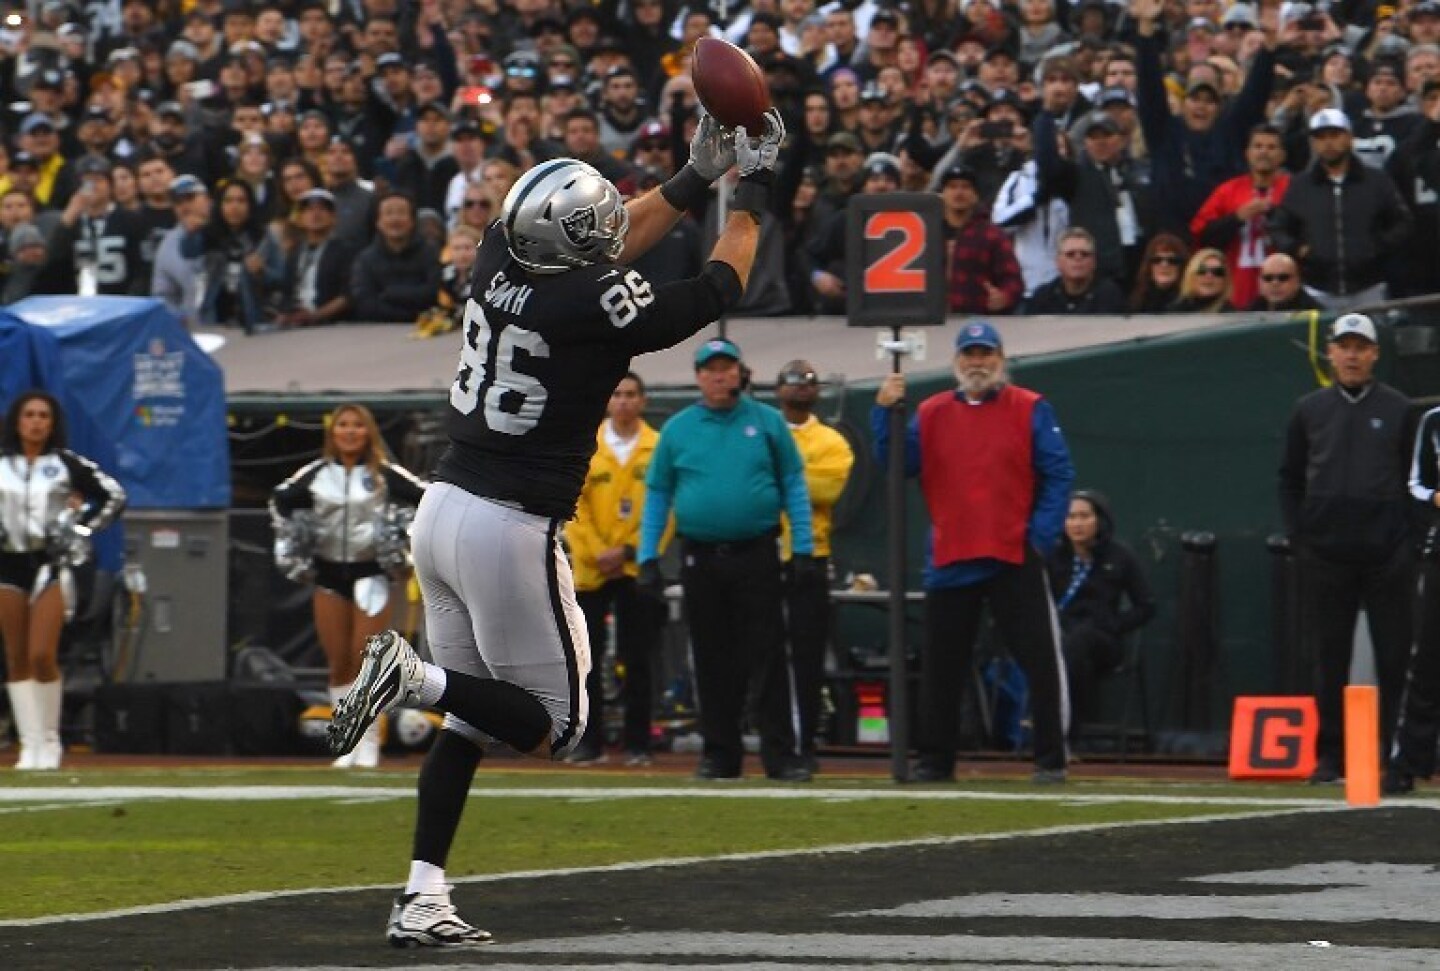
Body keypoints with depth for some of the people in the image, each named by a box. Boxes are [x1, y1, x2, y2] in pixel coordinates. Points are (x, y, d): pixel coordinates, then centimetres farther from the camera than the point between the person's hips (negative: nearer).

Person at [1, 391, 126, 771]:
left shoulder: (66, 464, 0)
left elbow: (114, 496, 4)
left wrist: (82, 529, -2)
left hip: (50, 564, -3)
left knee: (42, 655, -14)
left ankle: (50, 739, 1)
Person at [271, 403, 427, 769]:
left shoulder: (385, 474, -5)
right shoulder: (316, 474, 4)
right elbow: (280, 499, 16)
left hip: (369, 571, -3)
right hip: (329, 572, 3)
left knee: (365, 660, -6)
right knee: (338, 663, 5)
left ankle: (369, 743, 3)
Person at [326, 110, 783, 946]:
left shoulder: (499, 263, 2)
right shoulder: (597, 308, -16)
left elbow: (594, 254, 22)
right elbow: (717, 291, 0)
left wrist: (698, 177, 23)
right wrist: (753, 192, 14)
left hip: (445, 508, 8)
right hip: (512, 532, -8)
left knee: (469, 721, 15)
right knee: (555, 727, 6)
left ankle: (423, 900, 9)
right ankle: (417, 676, -15)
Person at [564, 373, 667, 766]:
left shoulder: (658, 448, 1)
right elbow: (574, 506, 0)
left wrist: (629, 550, -10)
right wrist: (597, 552, -10)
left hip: (638, 568, -1)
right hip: (591, 569, 1)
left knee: (637, 660, 1)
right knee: (586, 658, 1)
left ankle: (637, 743, 5)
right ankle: (590, 741, 8)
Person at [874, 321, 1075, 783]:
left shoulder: (1031, 410, 2)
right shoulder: (930, 414, 11)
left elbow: (1059, 476, -2)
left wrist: (1041, 536, -11)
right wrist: (884, 411, -11)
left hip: (1015, 559, -3)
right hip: (950, 562, 3)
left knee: (1040, 659, -4)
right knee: (941, 665, 7)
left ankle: (1050, 759, 0)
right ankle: (934, 760, 15)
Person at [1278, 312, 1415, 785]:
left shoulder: (1398, 410, 7)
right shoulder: (1309, 410, 12)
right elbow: (1289, 479, 15)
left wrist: (1407, 540, -1)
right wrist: (1298, 536, 5)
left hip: (1386, 554, -1)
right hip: (1326, 554, 1)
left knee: (1394, 655, -3)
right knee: (1329, 657, 4)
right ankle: (1330, 756, 9)